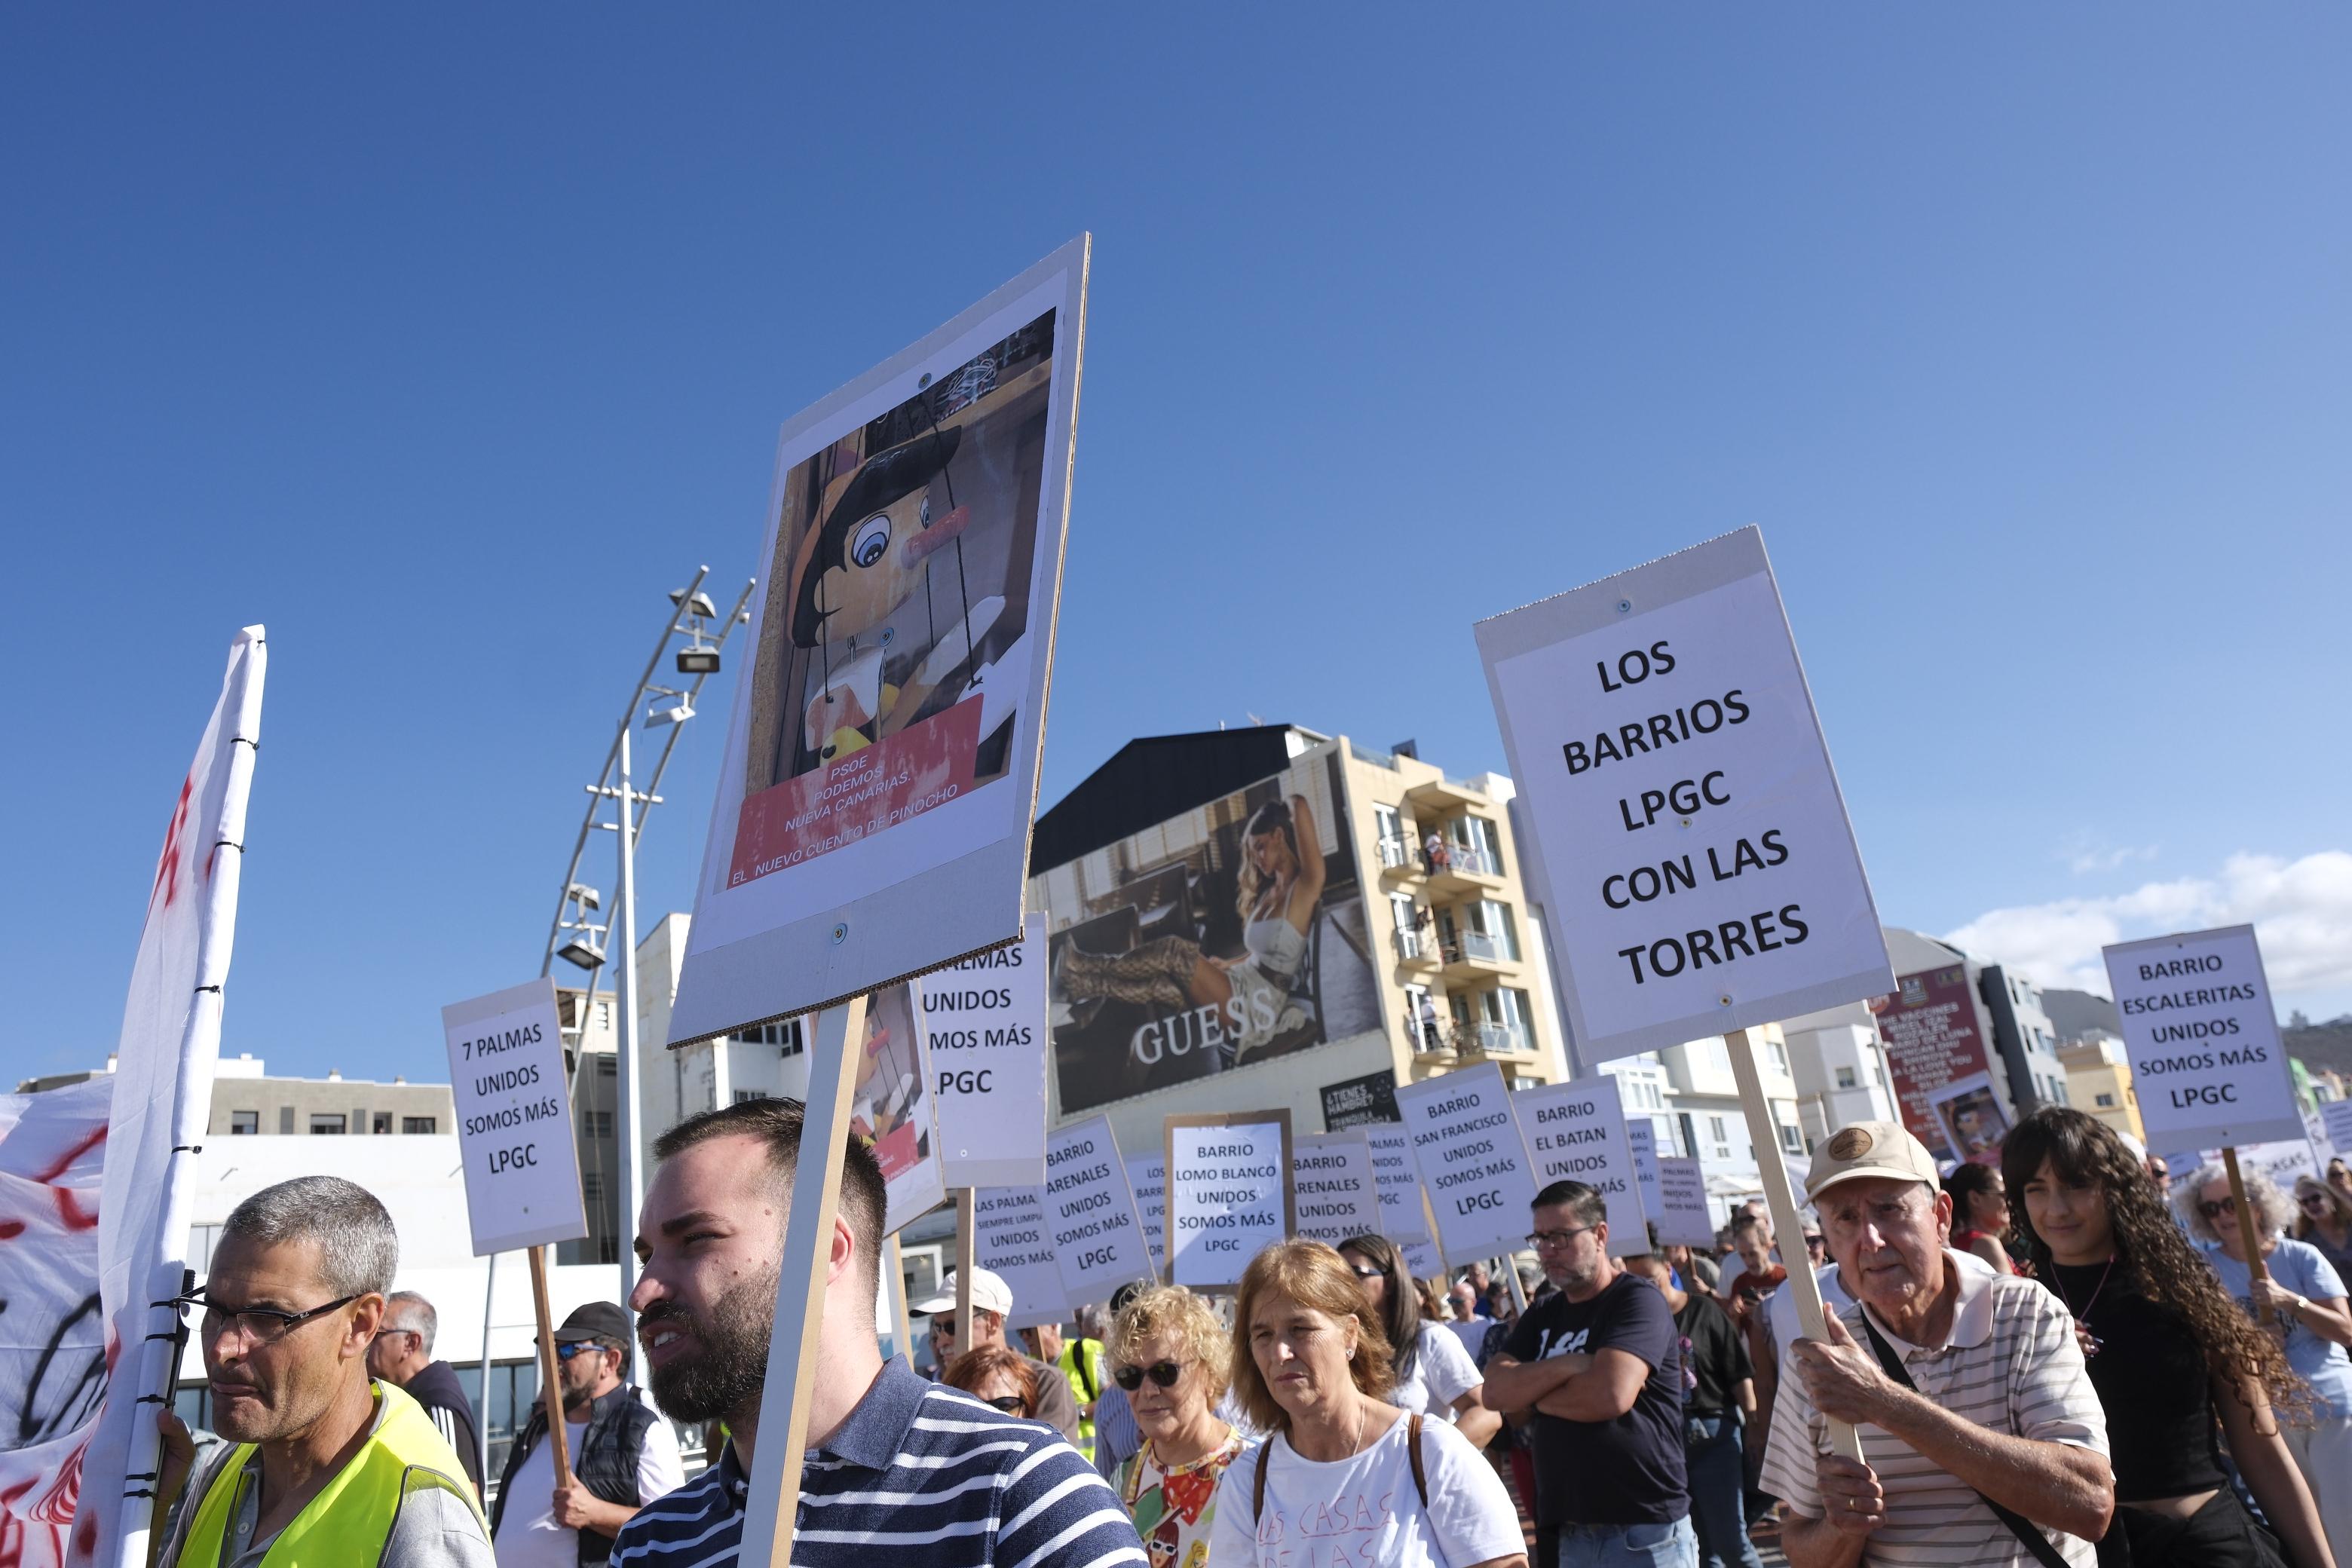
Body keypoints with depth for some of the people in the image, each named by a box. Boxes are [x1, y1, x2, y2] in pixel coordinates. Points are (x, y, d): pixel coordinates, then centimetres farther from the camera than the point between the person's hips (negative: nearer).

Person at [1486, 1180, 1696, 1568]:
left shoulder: (1638, 1302, -8)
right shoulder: (1541, 1316, 12)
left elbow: (1612, 1394, -22)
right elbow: (1495, 1391, -1)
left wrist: (1533, 1391, -6)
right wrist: (1567, 1367, -16)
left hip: (1646, 1532, -6)